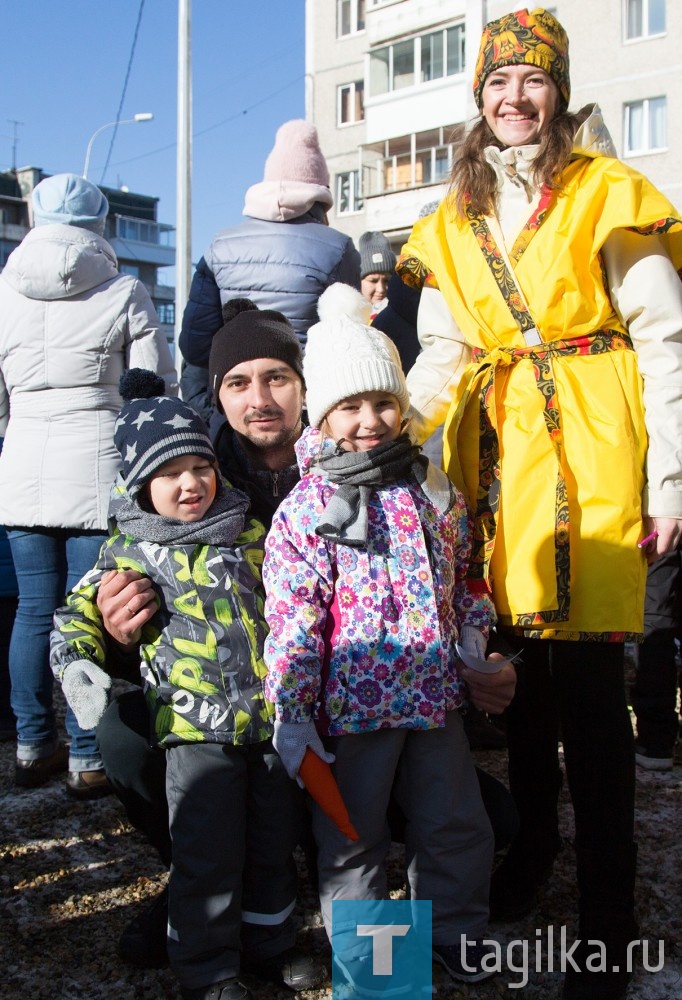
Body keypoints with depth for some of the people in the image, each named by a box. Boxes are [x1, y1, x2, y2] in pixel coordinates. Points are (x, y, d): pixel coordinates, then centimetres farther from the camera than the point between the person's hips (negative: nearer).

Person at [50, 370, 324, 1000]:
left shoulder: (251, 533, 7)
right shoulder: (129, 550, -1)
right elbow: (76, 612, 4)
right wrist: (77, 663, -12)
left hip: (272, 717, 4)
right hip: (196, 726, -3)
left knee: (274, 843, 16)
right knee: (207, 854, 1)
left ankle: (272, 942, 37)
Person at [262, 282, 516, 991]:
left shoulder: (435, 491, 4)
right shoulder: (306, 507, -12)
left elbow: (462, 577, 18)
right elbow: (292, 619, -14)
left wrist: (473, 636, 6)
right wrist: (292, 714, -15)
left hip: (434, 697, 5)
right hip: (351, 706, -4)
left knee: (459, 827, 17)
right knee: (352, 841, 12)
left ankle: (457, 934, 40)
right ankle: (361, 960, 32)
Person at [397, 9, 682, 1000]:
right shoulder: (451, 223, 16)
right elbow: (441, 358, 15)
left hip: (590, 444, -4)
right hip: (498, 452, 4)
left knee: (588, 672, -8)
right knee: (516, 654, 6)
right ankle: (532, 840, 29)